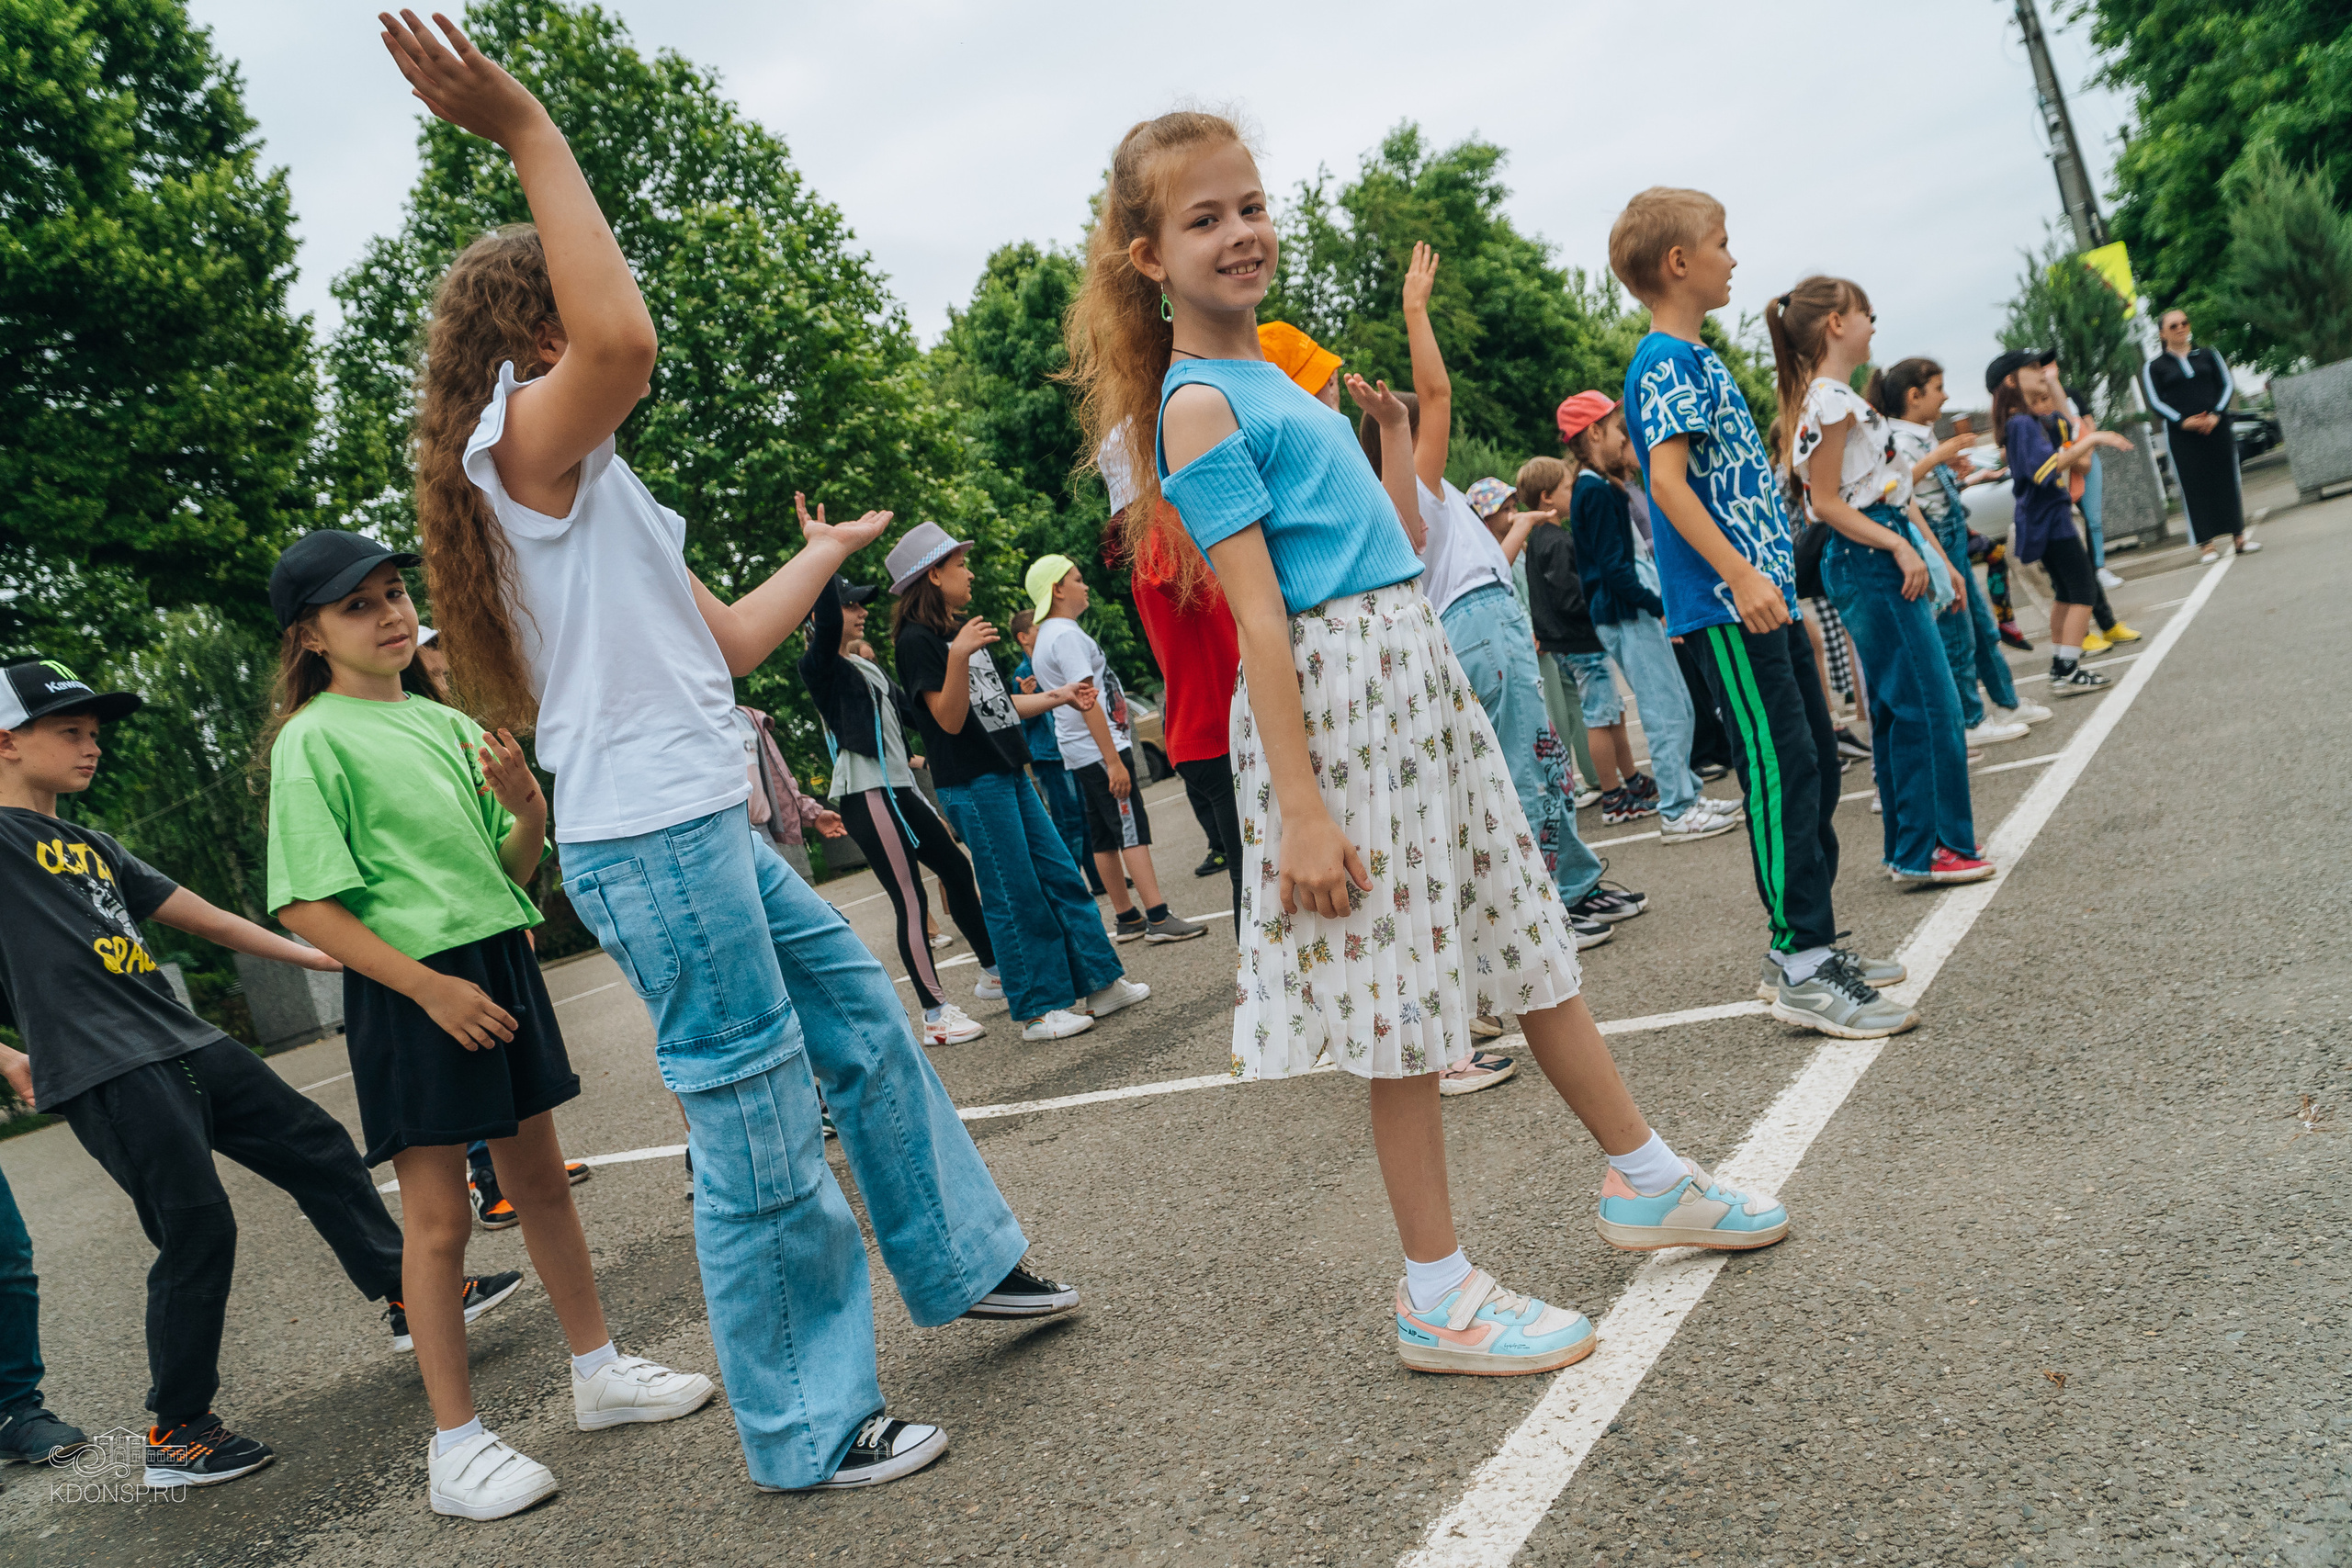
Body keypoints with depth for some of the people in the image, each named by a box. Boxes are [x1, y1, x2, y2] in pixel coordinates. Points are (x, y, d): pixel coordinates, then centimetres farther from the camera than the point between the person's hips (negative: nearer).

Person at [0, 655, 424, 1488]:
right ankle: (176, 1431, 11)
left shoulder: (90, 845, 20)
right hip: (105, 1074, -9)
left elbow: (200, 915, 23)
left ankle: (408, 1292, 26)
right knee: (196, 1233, -6)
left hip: (185, 1044, 9)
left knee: (318, 1150, 12)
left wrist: (317, 956, 24)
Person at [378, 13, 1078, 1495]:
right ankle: (810, 1431, 13)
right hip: (649, 836, -10)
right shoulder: (523, 439, -8)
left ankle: (961, 1259, 36)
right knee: (760, 1133, -3)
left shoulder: (584, 483, 22)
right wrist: (529, 132, -25)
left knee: (868, 1018, 20)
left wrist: (829, 550, 37)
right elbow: (622, 339, -32)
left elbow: (728, 641, 23)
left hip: (708, 828, 10)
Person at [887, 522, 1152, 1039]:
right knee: (1015, 898, -3)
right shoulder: (918, 639, -11)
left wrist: (1058, 697, 22)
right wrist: (958, 657, -31)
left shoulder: (964, 626, 16)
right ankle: (1039, 1010, 7)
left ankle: (1098, 984, 18)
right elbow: (950, 719, -18)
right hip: (972, 786, -9)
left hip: (1008, 774, 9)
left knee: (1061, 877, 10)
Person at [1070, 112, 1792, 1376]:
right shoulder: (1199, 406, -9)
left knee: (1523, 932, 17)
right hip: (1335, 691, -9)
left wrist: (1394, 437, 18)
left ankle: (1643, 1179, 33)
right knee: (1401, 996, -2)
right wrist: (1300, 807, -20)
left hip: (1419, 665, 9)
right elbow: (1258, 612, -18)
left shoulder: (1272, 374, 17)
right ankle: (1436, 1295, 13)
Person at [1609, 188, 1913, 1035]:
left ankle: (1807, 947, 20)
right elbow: (1669, 480, -22)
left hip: (1763, 596, 11)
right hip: (1727, 603, -11)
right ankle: (1800, 968, -6)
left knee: (1815, 766, 12)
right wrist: (1739, 575, -29)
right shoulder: (1665, 362, -10)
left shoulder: (1698, 359, 21)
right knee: (1782, 770, -11)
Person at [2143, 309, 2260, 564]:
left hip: (2216, 427, 2)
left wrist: (2216, 414, -11)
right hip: (2182, 436, -2)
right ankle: (2209, 545, 1)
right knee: (2195, 487, -3)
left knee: (2228, 480, 3)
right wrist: (2182, 421, -16)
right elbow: (2156, 402, -1)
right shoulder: (2155, 367, 6)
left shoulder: (2207, 356, 12)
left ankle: (2239, 538, 11)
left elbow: (2228, 384, 6)